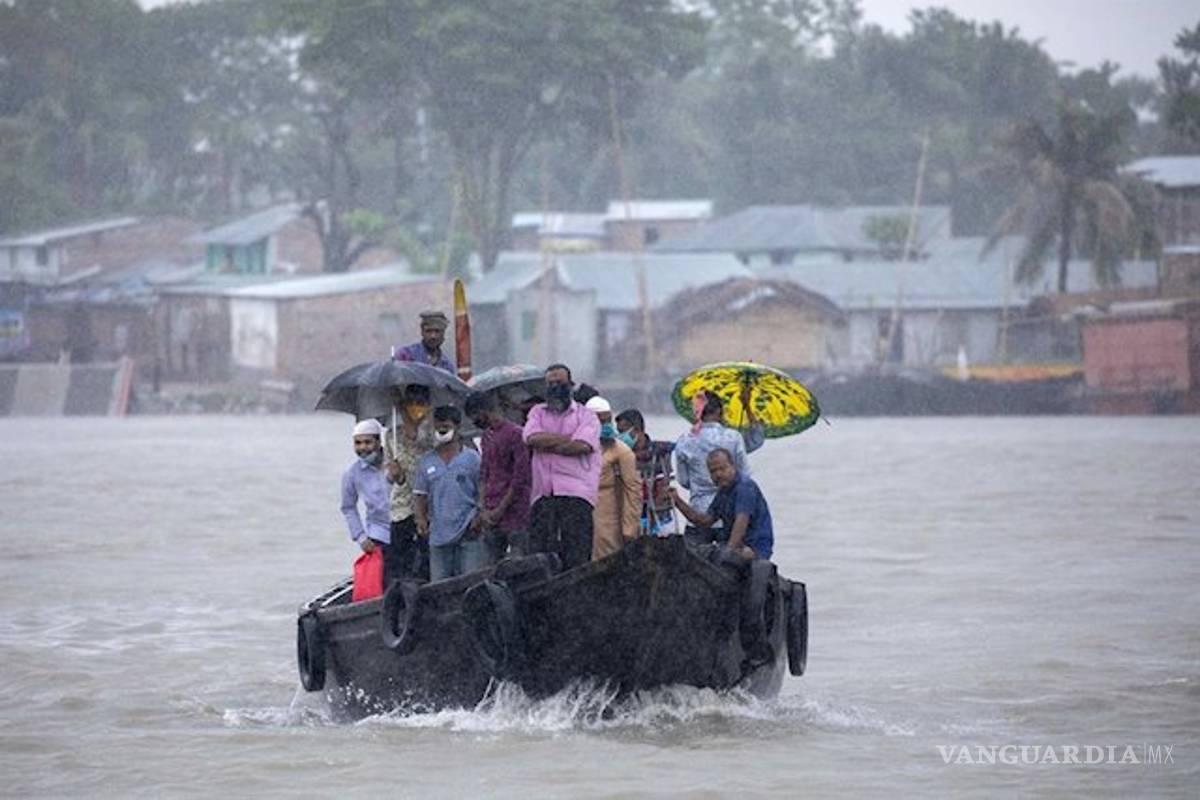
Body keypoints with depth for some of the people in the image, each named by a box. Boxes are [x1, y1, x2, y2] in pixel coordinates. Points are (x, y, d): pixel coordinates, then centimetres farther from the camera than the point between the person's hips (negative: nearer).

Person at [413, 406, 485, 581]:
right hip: (438, 535, 3)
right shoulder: (426, 462, 13)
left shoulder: (472, 458, 4)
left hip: (468, 534, -3)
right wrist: (421, 519, -4)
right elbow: (420, 495, 14)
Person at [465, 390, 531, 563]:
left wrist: (499, 511, -10)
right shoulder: (486, 437, 18)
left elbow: (520, 479, -10)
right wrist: (483, 510, 4)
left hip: (514, 514, -7)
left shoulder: (514, 434, -7)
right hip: (491, 516, 7)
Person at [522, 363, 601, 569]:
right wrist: (568, 439, -2)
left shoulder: (586, 416, 12)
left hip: (576, 493, -3)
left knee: (576, 556, -11)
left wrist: (547, 444, -1)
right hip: (543, 495, 3)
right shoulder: (538, 412, 22)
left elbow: (582, 446, -7)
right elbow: (533, 437, 0)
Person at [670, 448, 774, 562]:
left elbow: (742, 521, -25)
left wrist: (729, 550, -31)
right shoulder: (723, 491, 15)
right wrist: (678, 501, 11)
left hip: (755, 549, -9)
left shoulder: (744, 486, -14)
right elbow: (706, 521, 18)